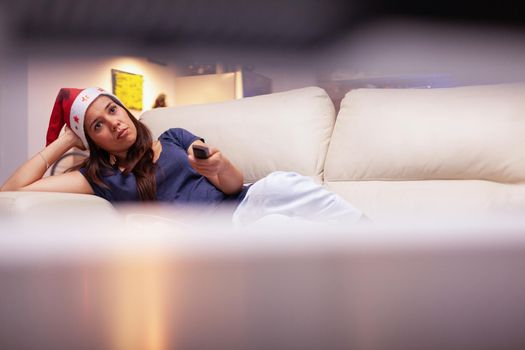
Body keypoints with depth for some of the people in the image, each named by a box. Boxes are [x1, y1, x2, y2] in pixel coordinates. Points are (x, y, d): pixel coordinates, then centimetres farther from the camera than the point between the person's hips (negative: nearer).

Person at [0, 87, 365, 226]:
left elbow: (234, 185, 11)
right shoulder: (101, 177, 14)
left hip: (243, 204, 2)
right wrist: (61, 143, 15)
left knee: (278, 185, -35)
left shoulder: (174, 138, 19)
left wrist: (220, 165, -13)